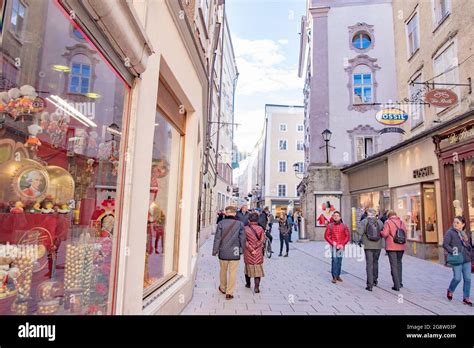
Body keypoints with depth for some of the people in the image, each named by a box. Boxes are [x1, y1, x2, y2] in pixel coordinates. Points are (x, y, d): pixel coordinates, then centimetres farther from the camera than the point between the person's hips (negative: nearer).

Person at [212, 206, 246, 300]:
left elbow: (217, 238, -4)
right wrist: (241, 250, 12)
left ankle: (223, 288, 37)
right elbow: (242, 238, -1)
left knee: (223, 271, 19)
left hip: (223, 252, 1)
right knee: (233, 273, 6)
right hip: (235, 253, -1)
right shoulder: (240, 224, -6)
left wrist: (215, 250, 5)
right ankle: (229, 293, 8)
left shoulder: (221, 223, -6)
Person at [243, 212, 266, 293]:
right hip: (258, 253, 0)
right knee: (258, 269, 5)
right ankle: (257, 287, -1)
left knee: (248, 267, 18)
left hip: (248, 252, 1)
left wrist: (251, 249, -11)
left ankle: (248, 284, 33)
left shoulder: (245, 228, -7)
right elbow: (262, 240, -11)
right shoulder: (260, 229, -4)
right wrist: (255, 247, -10)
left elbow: (245, 241, -12)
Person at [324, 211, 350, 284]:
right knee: (334, 260, -10)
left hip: (341, 246, 2)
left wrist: (342, 244, -5)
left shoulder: (344, 226, 5)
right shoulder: (330, 226, 2)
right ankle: (334, 277, -6)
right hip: (333, 246, -2)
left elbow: (348, 236, 5)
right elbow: (326, 236, 1)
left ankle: (338, 276, 19)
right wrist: (332, 243, -9)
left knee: (339, 261, 7)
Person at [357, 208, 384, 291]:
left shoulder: (364, 222, -7)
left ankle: (370, 284, -5)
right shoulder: (379, 222, 0)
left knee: (369, 264, -1)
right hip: (378, 246, 3)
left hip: (368, 246, -3)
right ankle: (375, 280, 35)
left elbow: (359, 232, -16)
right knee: (375, 262, 21)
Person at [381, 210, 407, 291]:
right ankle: (400, 282, 26)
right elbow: (405, 234, 10)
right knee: (399, 263, 21)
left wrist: (380, 232, 4)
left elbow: (385, 234, -16)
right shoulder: (402, 222, 9)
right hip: (401, 246, 5)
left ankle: (397, 285, -1)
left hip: (391, 247, -5)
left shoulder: (388, 222, -7)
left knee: (394, 265, 0)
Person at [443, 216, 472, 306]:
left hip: (467, 260, 5)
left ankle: (466, 298, 17)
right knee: (457, 278, -1)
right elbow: (445, 244, -13)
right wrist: (452, 251, -23)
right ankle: (450, 290, 27)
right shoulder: (450, 232, -7)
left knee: (467, 279, 6)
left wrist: (470, 254, 5)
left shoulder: (467, 233, 10)